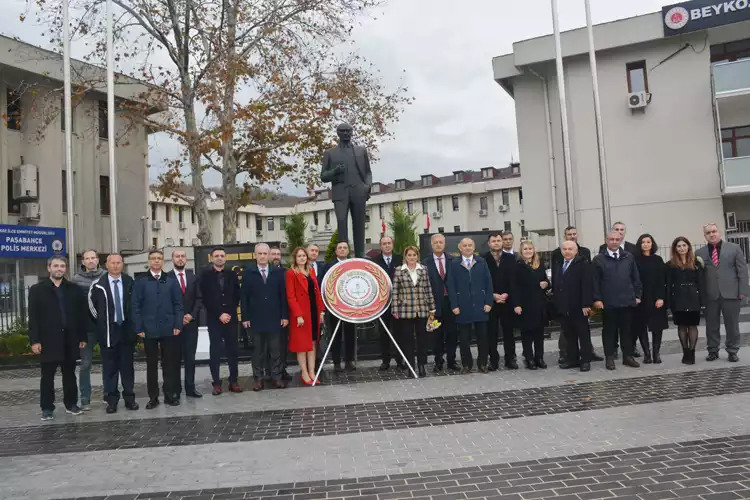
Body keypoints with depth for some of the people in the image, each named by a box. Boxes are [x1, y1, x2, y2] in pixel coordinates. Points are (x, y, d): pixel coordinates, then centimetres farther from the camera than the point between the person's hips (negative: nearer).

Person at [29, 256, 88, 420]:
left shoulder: (74, 289, 8)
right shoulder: (37, 289, 3)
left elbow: (81, 314, 6)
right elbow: (33, 317, -2)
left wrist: (83, 337, 2)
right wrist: (34, 340, -9)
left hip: (70, 340, 2)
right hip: (48, 340, -2)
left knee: (70, 374, 10)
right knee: (47, 376, 5)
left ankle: (71, 404, 20)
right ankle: (47, 408, 13)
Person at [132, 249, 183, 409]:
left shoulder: (171, 281, 6)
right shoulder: (140, 282, 3)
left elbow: (178, 305, 4)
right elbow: (136, 306, 0)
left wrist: (178, 325, -4)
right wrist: (138, 328, -6)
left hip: (169, 329, 1)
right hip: (149, 330, 0)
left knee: (170, 363, 6)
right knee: (151, 364, 8)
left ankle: (170, 394, 16)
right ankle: (153, 397, 16)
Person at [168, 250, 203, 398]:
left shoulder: (193, 277, 9)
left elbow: (198, 299, 8)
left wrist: (192, 315, -6)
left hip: (191, 322, 3)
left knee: (190, 357, 5)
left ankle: (190, 388, 11)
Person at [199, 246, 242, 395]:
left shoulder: (232, 274, 10)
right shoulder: (205, 275, 2)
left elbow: (236, 296, 8)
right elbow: (206, 299, -4)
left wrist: (229, 313, -4)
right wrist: (220, 314, -10)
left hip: (231, 318, 2)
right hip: (214, 319, -2)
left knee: (232, 350, 4)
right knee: (215, 352, 1)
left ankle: (233, 381, 10)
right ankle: (216, 383, 6)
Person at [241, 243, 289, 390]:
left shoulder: (278, 272, 4)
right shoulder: (248, 273, 3)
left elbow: (283, 295, 3)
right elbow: (244, 297, 2)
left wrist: (285, 315, -2)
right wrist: (245, 317, -4)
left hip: (274, 317, 0)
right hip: (256, 318, 0)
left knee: (275, 349, 5)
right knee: (258, 350, 6)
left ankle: (277, 377, 13)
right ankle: (258, 378, 14)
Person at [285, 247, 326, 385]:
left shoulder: (311, 271, 11)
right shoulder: (291, 273, -8)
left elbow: (317, 292, 12)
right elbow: (290, 296, -13)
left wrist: (321, 310, 5)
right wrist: (298, 315, -19)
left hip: (314, 311, 6)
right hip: (300, 313, -6)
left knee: (312, 343, 9)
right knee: (301, 343, 3)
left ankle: (312, 372, 16)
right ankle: (304, 373, 11)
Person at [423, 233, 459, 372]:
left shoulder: (452, 260, 3)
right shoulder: (426, 263, 0)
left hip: (451, 302, 1)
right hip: (435, 303, -1)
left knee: (452, 333, 6)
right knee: (437, 335, 7)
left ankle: (451, 361, 17)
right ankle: (438, 362, 18)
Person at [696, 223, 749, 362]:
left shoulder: (734, 248, 4)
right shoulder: (700, 253, 7)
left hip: (731, 293, -1)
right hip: (710, 295, 1)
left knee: (732, 324, 6)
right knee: (711, 325, 7)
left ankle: (732, 351, 17)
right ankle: (713, 351, 18)